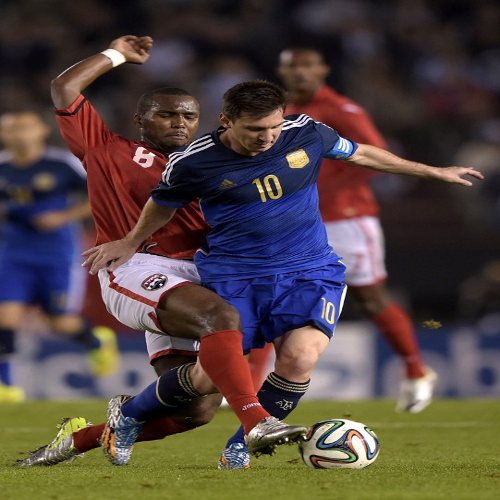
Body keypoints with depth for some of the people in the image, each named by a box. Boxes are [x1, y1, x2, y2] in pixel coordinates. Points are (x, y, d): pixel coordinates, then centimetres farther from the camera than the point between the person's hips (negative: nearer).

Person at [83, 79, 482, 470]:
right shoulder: (192, 163, -11)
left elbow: (359, 153, 15)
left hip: (309, 269, 1)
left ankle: (242, 446, -1)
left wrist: (432, 172, 24)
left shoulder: (307, 133, -5)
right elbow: (165, 203, 12)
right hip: (233, 273, -1)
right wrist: (130, 243, 26)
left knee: (299, 359, -23)